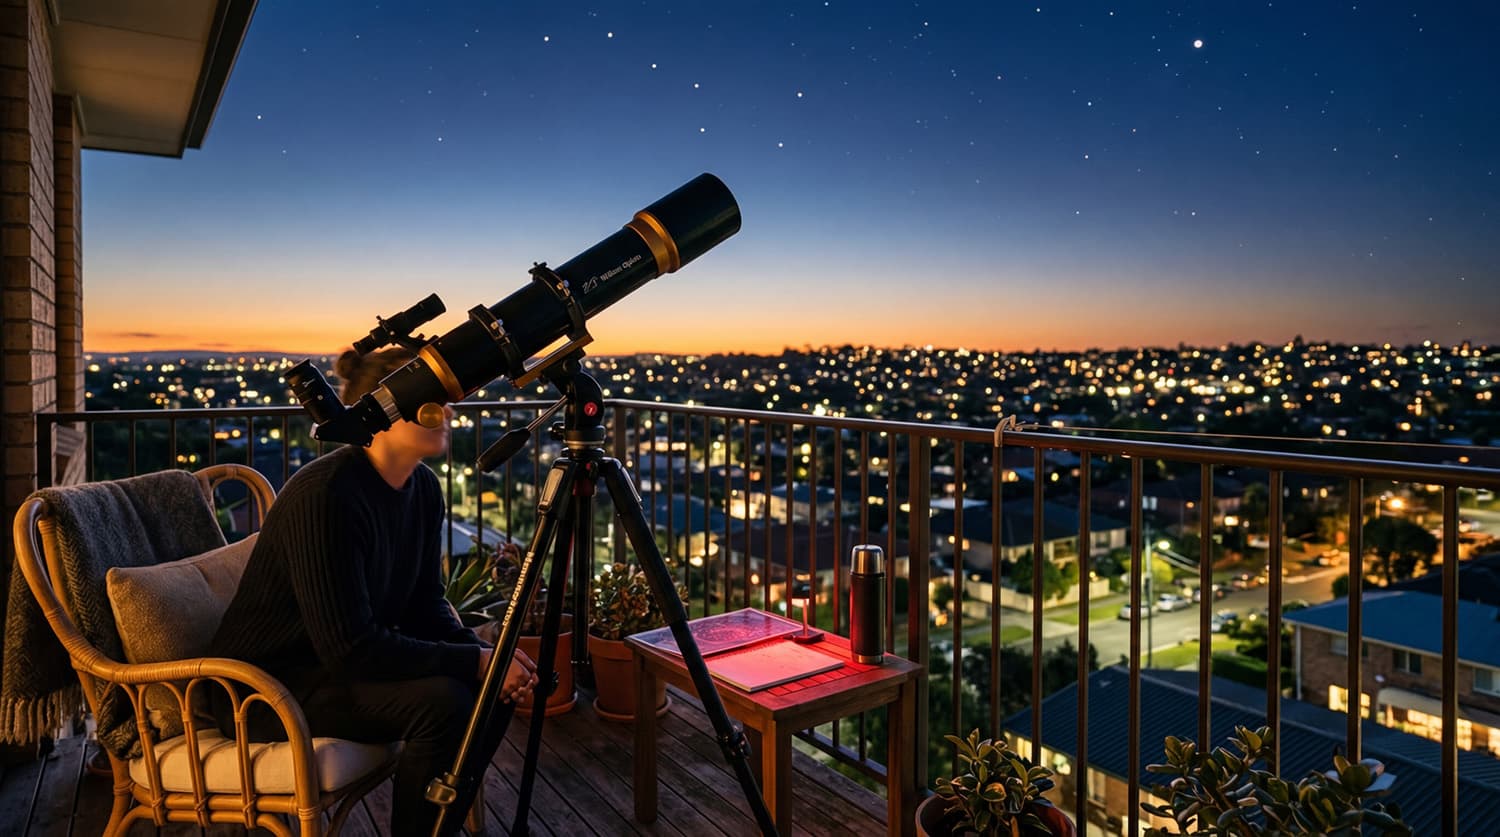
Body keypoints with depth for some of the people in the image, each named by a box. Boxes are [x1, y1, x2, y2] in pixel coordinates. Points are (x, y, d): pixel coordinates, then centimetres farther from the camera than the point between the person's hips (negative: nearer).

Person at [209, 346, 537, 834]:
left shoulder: (423, 488, -2)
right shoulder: (325, 496, -28)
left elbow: (425, 604, 4)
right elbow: (349, 647, -30)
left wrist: (485, 655, -14)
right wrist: (474, 662, -26)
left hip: (343, 663, 8)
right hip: (267, 684, -8)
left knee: (496, 686, -4)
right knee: (441, 701, -27)